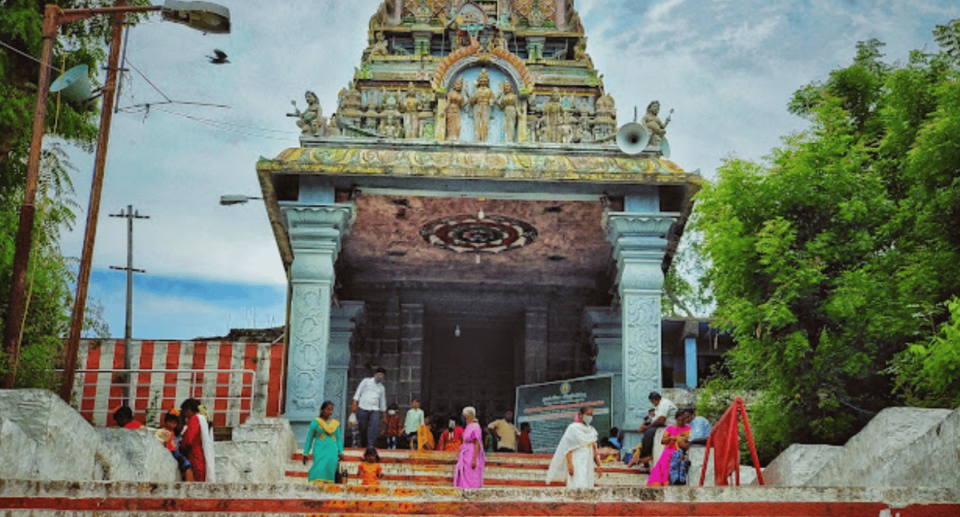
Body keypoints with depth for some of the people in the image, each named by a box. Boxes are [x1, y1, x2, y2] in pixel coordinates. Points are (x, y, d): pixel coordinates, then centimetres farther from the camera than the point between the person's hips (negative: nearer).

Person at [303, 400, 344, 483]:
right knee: (320, 469, -19)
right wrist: (306, 453, 6)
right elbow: (309, 438, 8)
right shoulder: (316, 422, 5)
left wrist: (341, 452, 11)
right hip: (320, 451, -3)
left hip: (332, 452, 3)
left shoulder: (336, 423, 15)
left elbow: (339, 439, 20)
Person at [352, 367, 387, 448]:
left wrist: (383, 412, 23)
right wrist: (355, 404, -4)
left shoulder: (381, 388, 20)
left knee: (374, 426, -20)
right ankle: (363, 445, 11)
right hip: (363, 408, -2)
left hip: (375, 409, 2)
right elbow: (358, 391, 5)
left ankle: (371, 445, -25)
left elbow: (383, 401, 25)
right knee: (363, 428, -2)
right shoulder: (366, 381, 10)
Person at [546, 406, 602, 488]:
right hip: (577, 464, -7)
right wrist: (569, 464, -19)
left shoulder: (591, 430, 16)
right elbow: (568, 448, -10)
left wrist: (598, 465, 13)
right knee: (579, 488, -17)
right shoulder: (573, 428, -4)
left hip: (589, 464, 7)